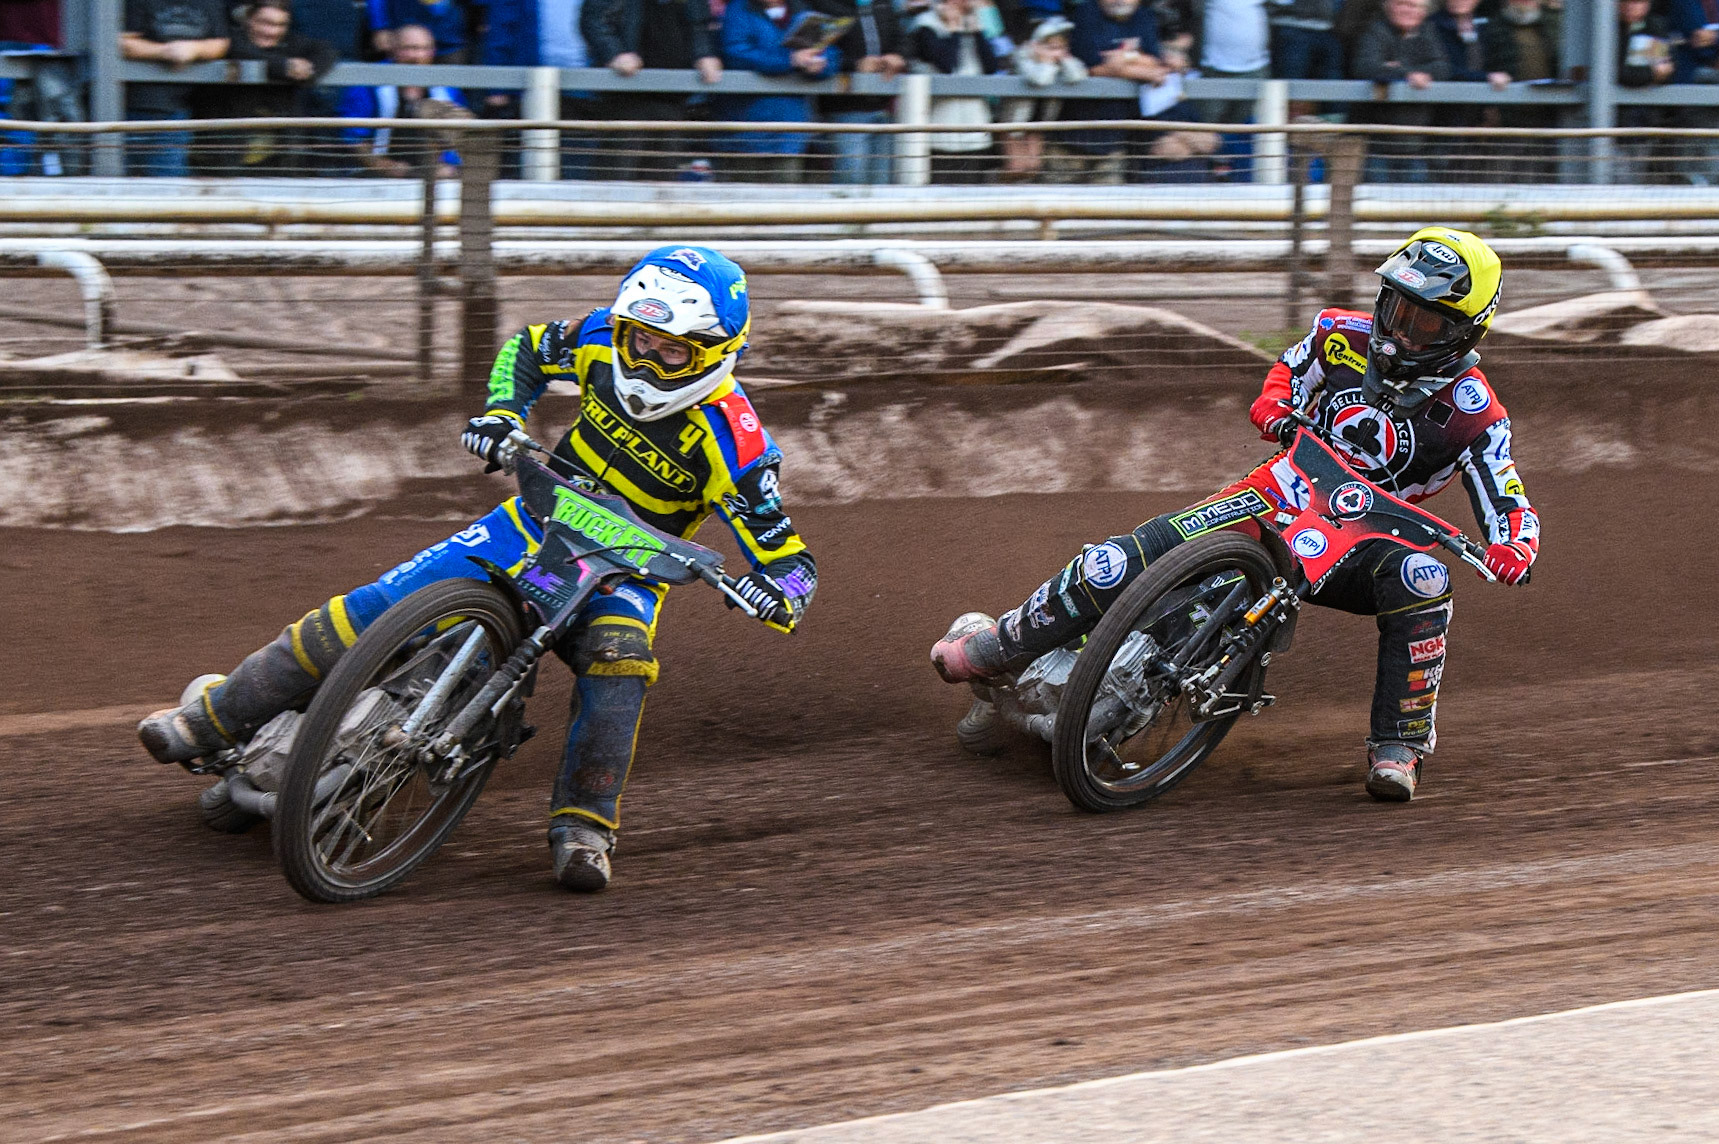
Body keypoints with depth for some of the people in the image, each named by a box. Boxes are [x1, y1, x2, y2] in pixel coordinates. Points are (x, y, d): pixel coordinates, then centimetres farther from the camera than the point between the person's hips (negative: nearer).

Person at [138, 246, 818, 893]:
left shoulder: (730, 438, -24)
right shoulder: (603, 341, -11)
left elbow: (790, 559, -23)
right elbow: (528, 349, 12)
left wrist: (776, 589, -46)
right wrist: (500, 413, -7)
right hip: (538, 523, 3)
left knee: (619, 660, -38)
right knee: (372, 610, -10)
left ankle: (582, 828, -29)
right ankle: (219, 716, 2)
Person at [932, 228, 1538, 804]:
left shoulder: (1473, 413, -12)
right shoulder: (1346, 336, -2)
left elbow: (1511, 506, -13)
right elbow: (1291, 367, 19)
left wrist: (1514, 548, -37)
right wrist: (1273, 404, -4)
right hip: (1276, 497, 2)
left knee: (1422, 580, -35)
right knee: (1125, 559, -16)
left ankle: (1399, 744, -20)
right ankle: (1000, 645, 1)